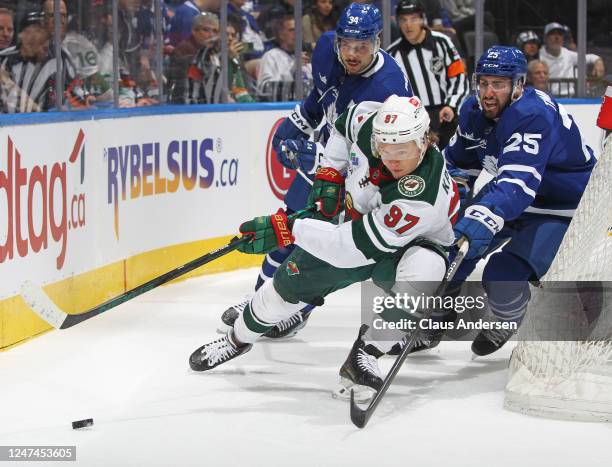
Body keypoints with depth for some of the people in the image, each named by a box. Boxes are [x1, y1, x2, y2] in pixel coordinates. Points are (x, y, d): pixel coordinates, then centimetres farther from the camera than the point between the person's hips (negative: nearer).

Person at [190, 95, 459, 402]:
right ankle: (238, 338, 32)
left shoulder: (423, 194, -42)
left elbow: (358, 245, -42)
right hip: (359, 221, 5)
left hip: (414, 242, -5)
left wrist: (288, 229, -45)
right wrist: (330, 171, -7)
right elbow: (346, 120, 2)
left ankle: (363, 356, -17)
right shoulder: (370, 122, -26)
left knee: (417, 275, -37)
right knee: (293, 280, 4)